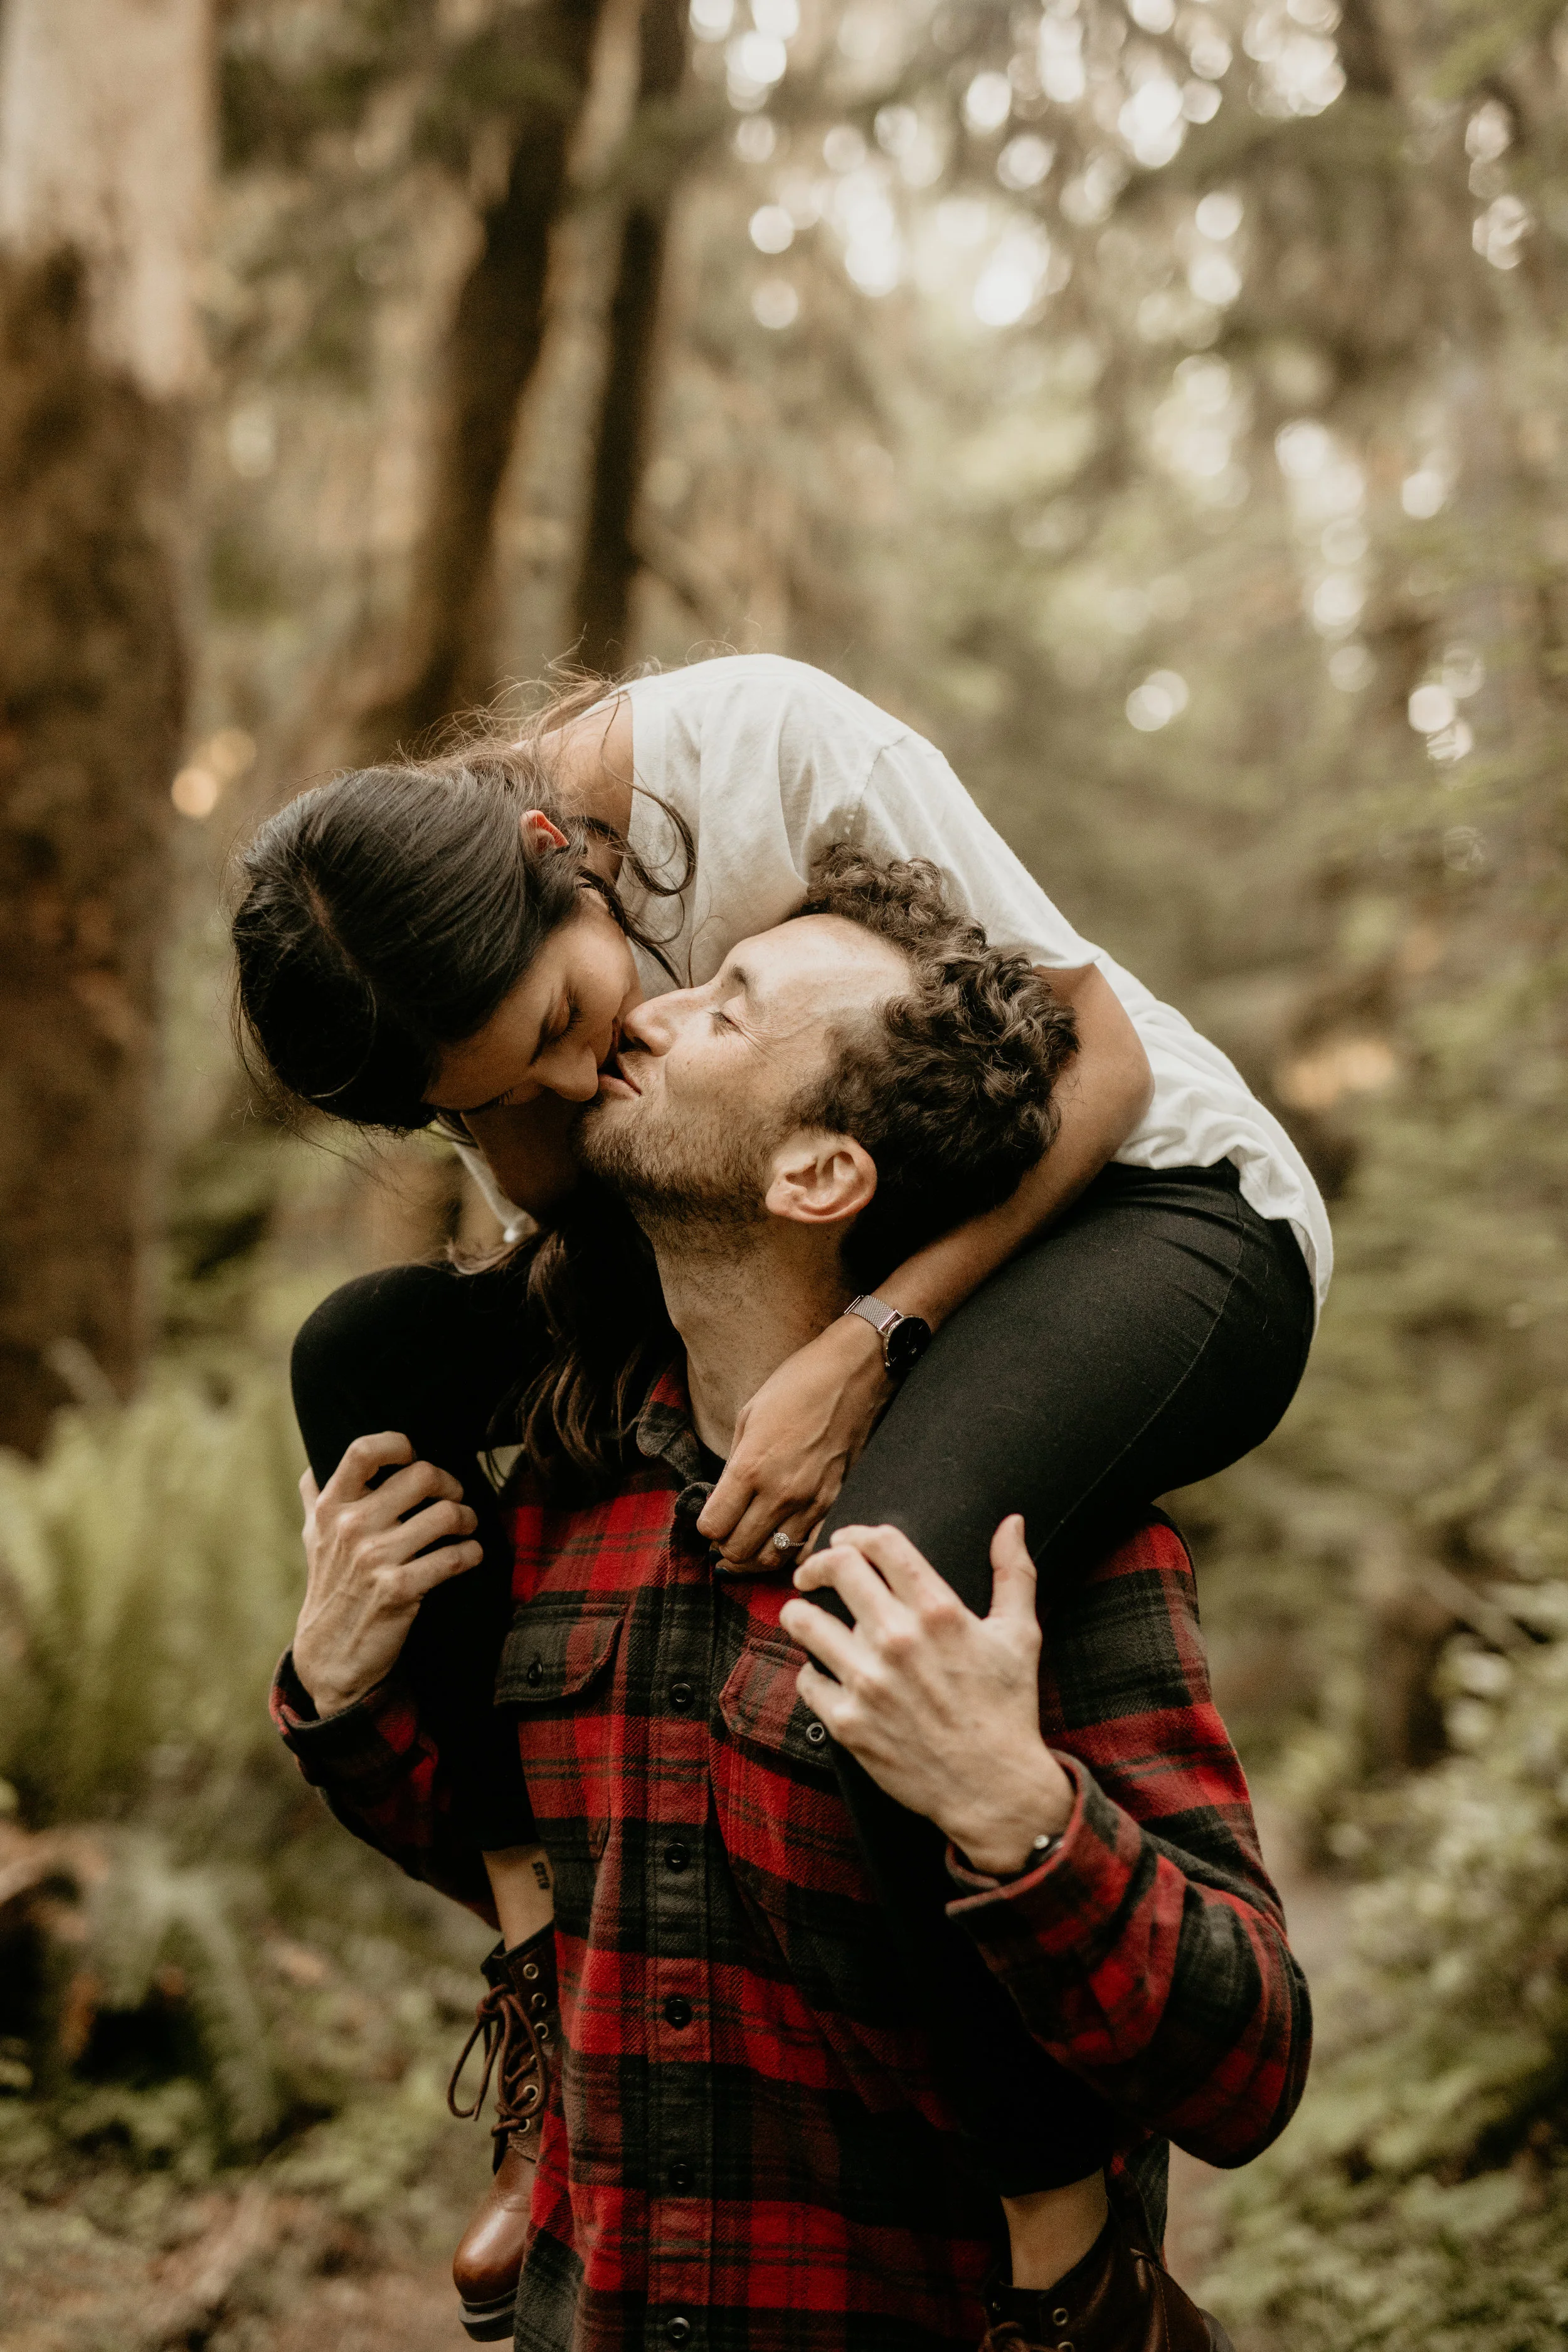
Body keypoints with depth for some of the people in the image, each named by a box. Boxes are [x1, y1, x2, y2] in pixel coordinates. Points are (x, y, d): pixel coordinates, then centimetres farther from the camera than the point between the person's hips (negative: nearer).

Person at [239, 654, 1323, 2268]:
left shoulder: (767, 742, -24)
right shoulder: (459, 996, -8)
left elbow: (1100, 1056, -19)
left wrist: (869, 1346, -28)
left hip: (1153, 1209, -6)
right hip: (840, 1287, 6)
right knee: (363, 1362, -6)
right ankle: (543, 1915, 1)